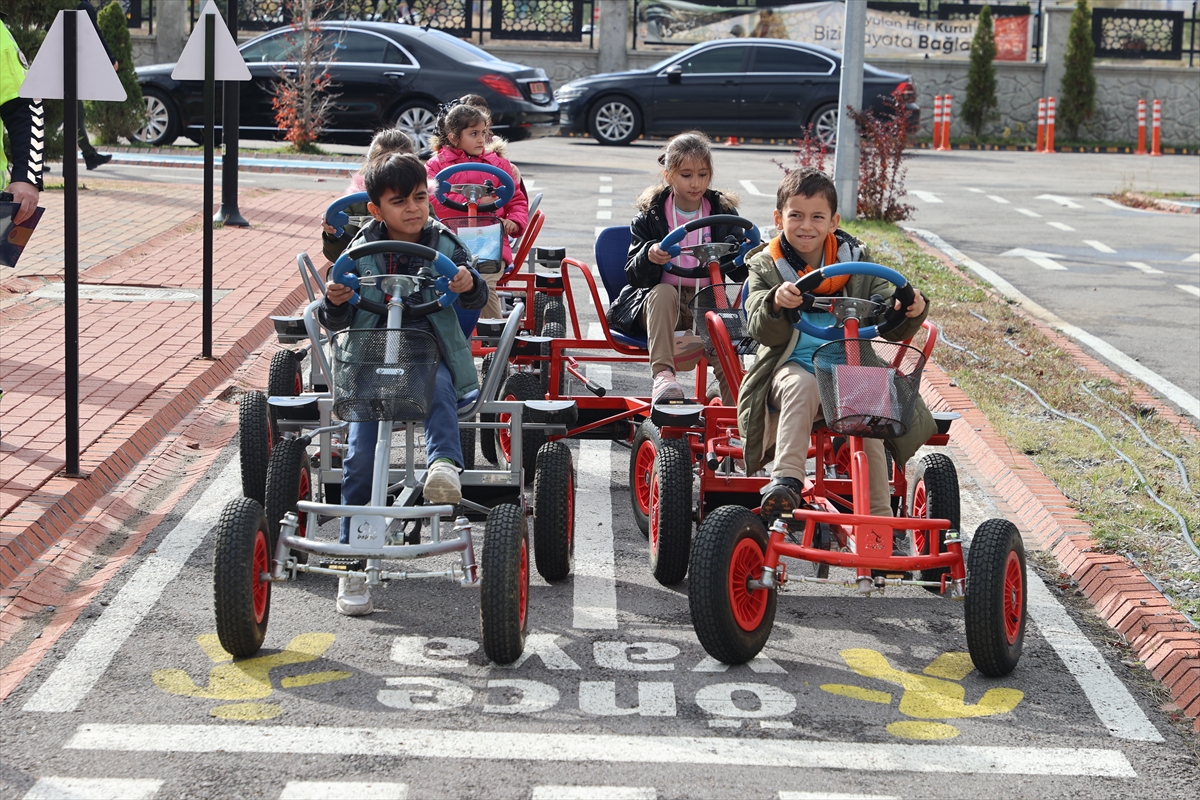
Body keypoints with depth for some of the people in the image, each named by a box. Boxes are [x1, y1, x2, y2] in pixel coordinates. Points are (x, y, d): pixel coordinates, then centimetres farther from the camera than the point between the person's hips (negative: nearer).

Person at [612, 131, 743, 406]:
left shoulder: (723, 211, 8)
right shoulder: (650, 215, 3)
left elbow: (738, 272, 5)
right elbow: (634, 276, -5)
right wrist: (648, 257, -27)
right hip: (659, 304, -1)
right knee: (663, 292, -35)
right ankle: (662, 374, -43)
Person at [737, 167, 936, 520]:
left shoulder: (855, 261, 11)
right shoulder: (766, 266, 7)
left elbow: (891, 327, 6)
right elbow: (764, 333, -7)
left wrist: (910, 311, -17)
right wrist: (776, 303, -29)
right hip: (792, 367, -1)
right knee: (802, 387, -36)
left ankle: (880, 517, -23)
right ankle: (786, 480, -42)